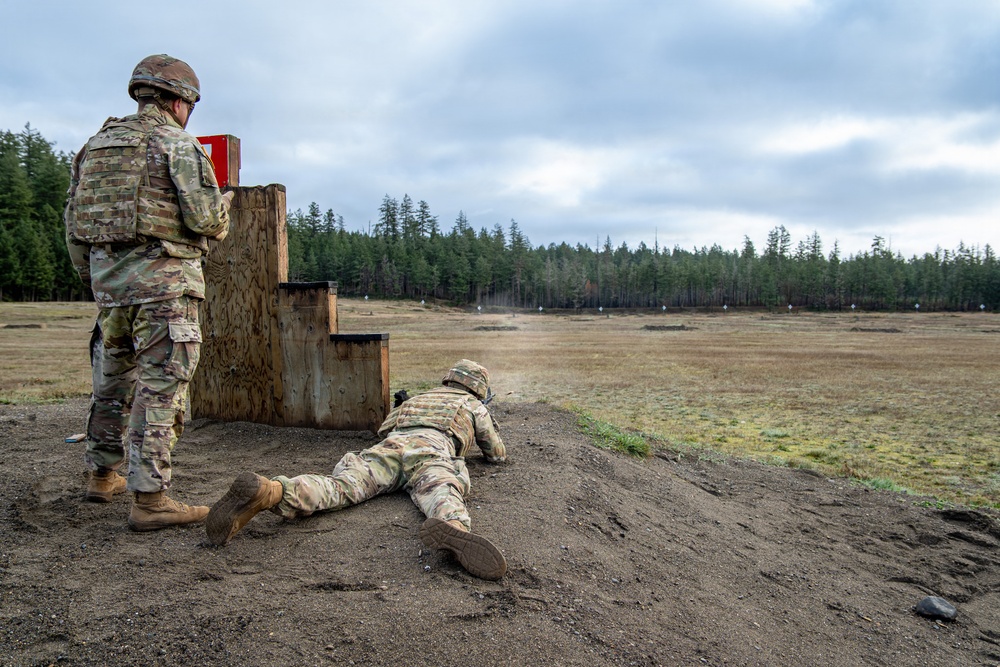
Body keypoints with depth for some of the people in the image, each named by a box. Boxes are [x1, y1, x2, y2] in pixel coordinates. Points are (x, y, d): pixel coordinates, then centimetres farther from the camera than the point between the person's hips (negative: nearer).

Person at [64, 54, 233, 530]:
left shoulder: (96, 146, 16)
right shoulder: (179, 145, -5)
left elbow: (74, 224, 16)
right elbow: (206, 219, -15)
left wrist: (94, 279, 25)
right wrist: (224, 206, 8)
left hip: (108, 279, 7)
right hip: (164, 281, -7)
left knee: (113, 382, 19)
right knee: (160, 389, -6)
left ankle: (103, 476, 32)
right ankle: (150, 499, -6)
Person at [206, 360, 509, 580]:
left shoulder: (419, 397, 47)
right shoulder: (475, 406, 35)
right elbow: (498, 454, 44)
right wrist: (482, 437, 66)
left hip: (389, 445, 3)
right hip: (431, 449, -3)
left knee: (341, 484, -21)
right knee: (442, 492, -32)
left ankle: (268, 492, -49)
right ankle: (453, 529, -70)